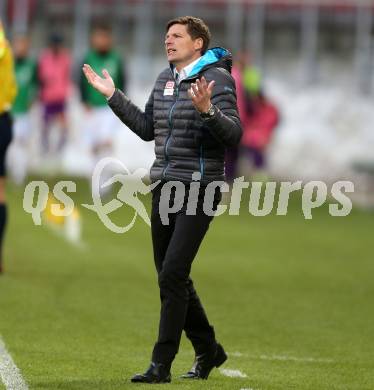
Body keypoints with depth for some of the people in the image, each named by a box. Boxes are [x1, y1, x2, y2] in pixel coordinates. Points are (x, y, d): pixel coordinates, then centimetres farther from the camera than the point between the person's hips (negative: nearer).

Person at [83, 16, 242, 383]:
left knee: (172, 275, -13)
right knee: (172, 278, 12)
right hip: (164, 187, 8)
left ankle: (161, 364, -9)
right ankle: (208, 350, 28)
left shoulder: (217, 78, -10)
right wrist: (113, 96, 19)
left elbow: (233, 133, -18)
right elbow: (147, 128, 21)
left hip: (199, 190, -8)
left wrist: (207, 110, -35)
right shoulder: (164, 79, 12)